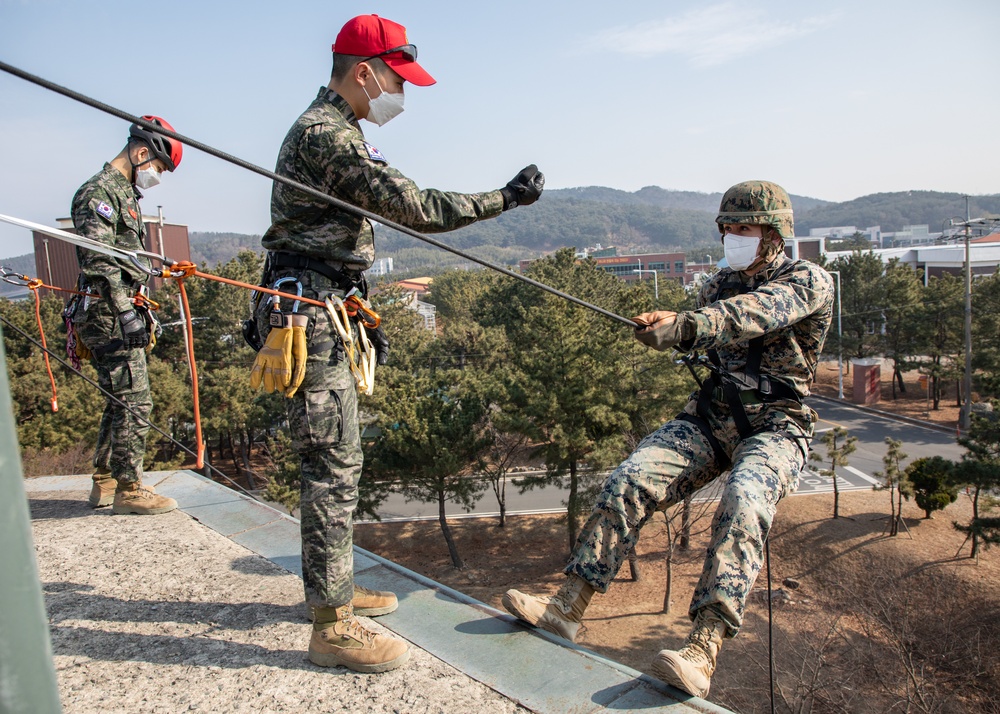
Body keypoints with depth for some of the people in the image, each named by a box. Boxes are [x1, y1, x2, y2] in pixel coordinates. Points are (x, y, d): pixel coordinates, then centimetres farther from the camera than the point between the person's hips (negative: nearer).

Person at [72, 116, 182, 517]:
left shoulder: (125, 193, 22)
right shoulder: (99, 191, -9)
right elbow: (99, 263, -19)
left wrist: (144, 312, 23)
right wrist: (127, 314, -22)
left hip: (122, 312, 10)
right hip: (110, 316, -10)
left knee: (122, 400, 14)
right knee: (134, 400, -8)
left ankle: (105, 482, 23)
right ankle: (127, 489, 1)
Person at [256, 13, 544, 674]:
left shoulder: (329, 131, 20)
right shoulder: (328, 135, -14)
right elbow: (414, 207, -22)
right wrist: (504, 198, -13)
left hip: (328, 318, 11)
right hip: (310, 320, -11)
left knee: (336, 461, 15)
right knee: (333, 465, -8)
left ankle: (334, 586, 28)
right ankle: (333, 625, 2)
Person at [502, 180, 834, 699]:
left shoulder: (809, 281, -4)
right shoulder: (719, 283, 16)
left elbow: (756, 312, -24)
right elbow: (701, 332, 9)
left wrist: (685, 324, -40)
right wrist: (664, 327, -14)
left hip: (775, 427, -4)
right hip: (710, 416, 5)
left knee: (743, 503, -35)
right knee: (630, 480, -18)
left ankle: (701, 653, -41)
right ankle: (567, 606, -17)